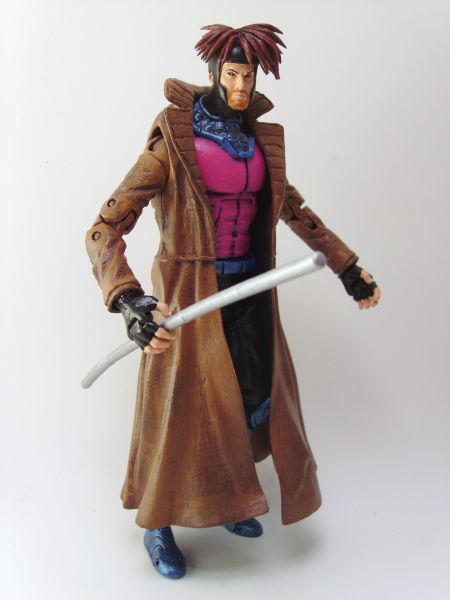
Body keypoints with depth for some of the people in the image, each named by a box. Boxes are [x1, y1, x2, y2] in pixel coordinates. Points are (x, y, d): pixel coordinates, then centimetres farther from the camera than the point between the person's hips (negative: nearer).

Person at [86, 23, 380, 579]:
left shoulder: (260, 143, 4)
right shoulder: (171, 145, -16)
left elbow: (295, 210, 18)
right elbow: (103, 231, -21)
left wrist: (347, 267, 16)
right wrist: (128, 299, -37)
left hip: (249, 292, 6)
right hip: (188, 297, -6)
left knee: (256, 404, 13)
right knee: (183, 411, 5)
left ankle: (223, 500, 40)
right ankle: (158, 526, 30)